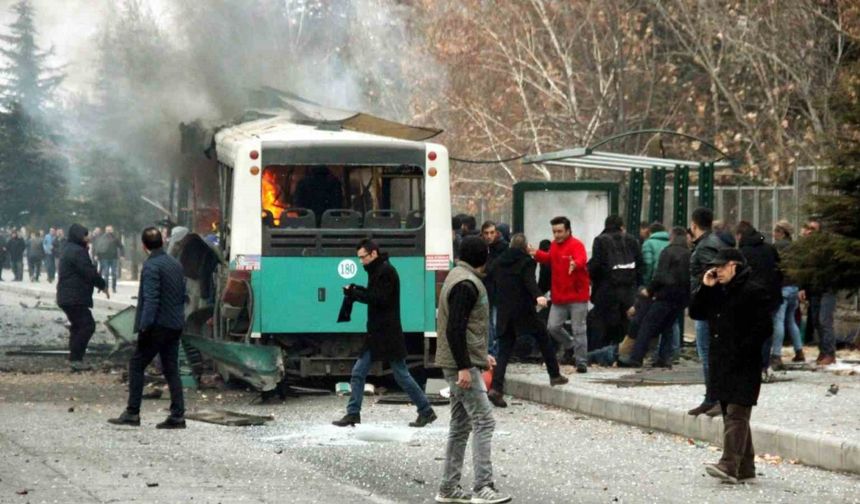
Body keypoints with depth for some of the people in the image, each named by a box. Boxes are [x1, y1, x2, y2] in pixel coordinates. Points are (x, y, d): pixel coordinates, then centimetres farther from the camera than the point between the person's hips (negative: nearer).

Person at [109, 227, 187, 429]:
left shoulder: (151, 266, -13)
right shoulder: (176, 264, 12)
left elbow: (151, 299, -20)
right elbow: (183, 296, 17)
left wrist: (144, 326, -20)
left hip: (158, 325, -8)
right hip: (175, 325, 8)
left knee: (136, 366, 1)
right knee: (171, 369, 9)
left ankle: (132, 413, 0)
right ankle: (177, 415, 5)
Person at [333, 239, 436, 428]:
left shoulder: (386, 271, -13)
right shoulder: (378, 271, 16)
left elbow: (380, 299, -21)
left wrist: (354, 293, -17)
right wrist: (356, 291, 1)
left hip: (388, 334, -9)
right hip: (376, 334, 9)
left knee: (401, 375, -3)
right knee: (358, 373, 4)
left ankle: (426, 411, 7)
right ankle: (353, 414, 6)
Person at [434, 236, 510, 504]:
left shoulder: (459, 277, 16)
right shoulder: (466, 284, -16)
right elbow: (455, 329, -23)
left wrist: (481, 355, 24)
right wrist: (464, 367, -24)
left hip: (462, 363, 11)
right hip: (462, 365, -11)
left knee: (461, 424, 13)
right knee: (483, 421, -12)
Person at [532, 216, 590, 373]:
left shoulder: (576, 245, -14)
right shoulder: (554, 245, 9)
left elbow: (581, 260, -35)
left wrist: (575, 264, -57)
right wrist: (537, 254, 17)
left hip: (577, 296, -7)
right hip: (559, 296, 7)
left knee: (578, 330, -4)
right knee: (553, 327, 5)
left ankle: (581, 361, 4)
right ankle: (570, 347, 30)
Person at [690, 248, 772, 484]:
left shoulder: (754, 292, -9)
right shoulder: (717, 291, 17)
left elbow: (764, 327, -14)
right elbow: (696, 313, 16)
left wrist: (742, 350, -19)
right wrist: (704, 288, 3)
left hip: (743, 365, -9)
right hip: (721, 363, 9)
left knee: (736, 414, -14)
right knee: (730, 414, 10)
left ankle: (729, 466, -22)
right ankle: (745, 468, 15)